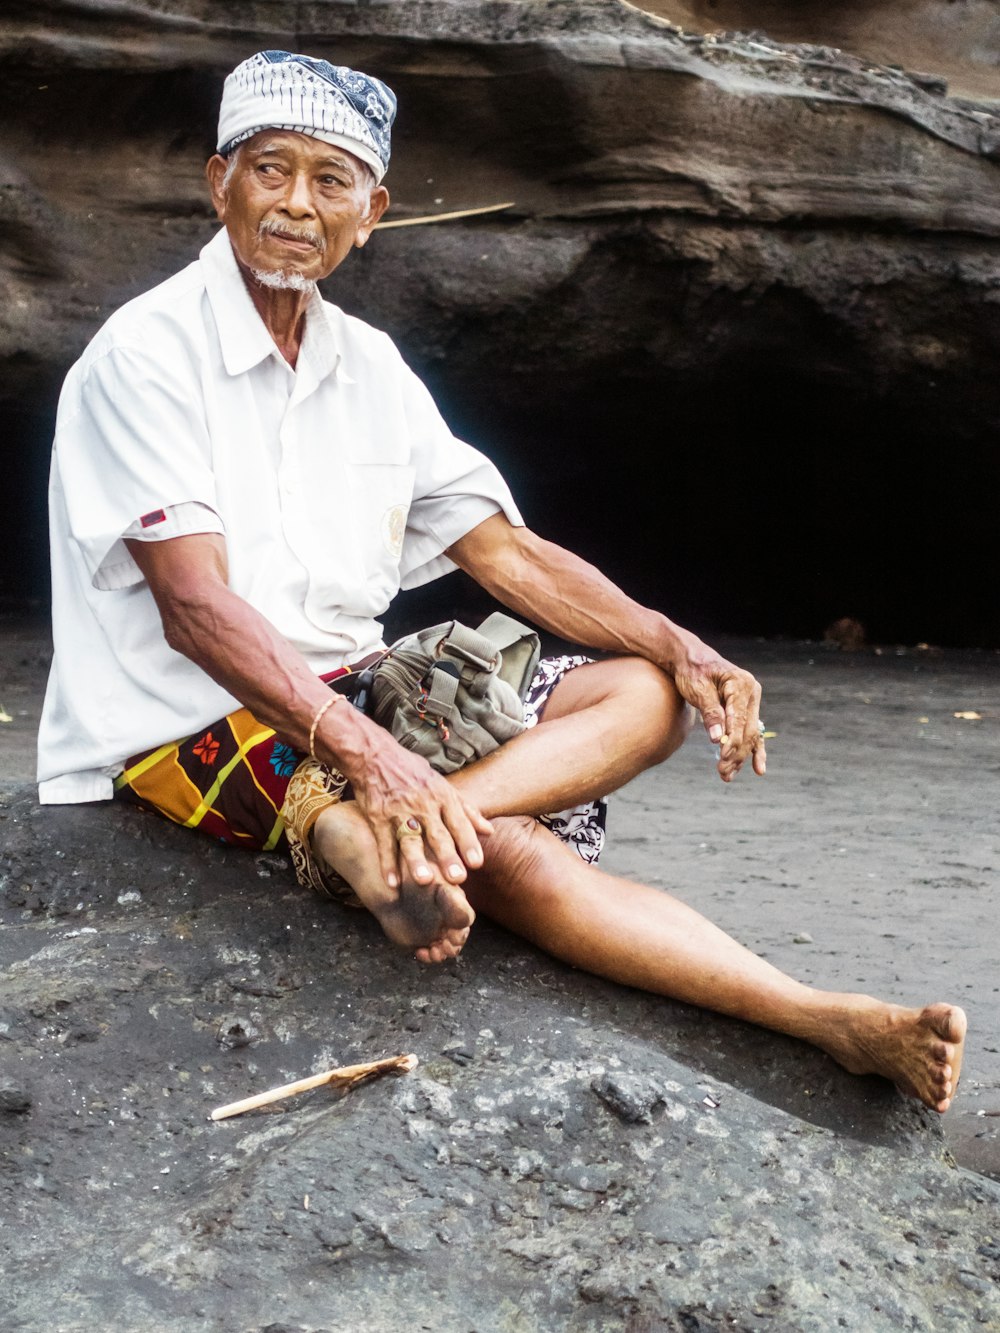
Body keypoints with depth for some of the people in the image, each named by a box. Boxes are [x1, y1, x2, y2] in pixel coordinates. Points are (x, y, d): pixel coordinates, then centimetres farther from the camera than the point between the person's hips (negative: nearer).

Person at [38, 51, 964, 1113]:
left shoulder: (369, 367, 11)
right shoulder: (146, 355, -12)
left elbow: (505, 553, 10)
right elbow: (196, 608, -23)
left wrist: (678, 648, -7)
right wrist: (367, 757, -37)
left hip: (350, 695, 8)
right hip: (195, 728, -7)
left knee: (642, 692, -12)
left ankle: (369, 832, -34)